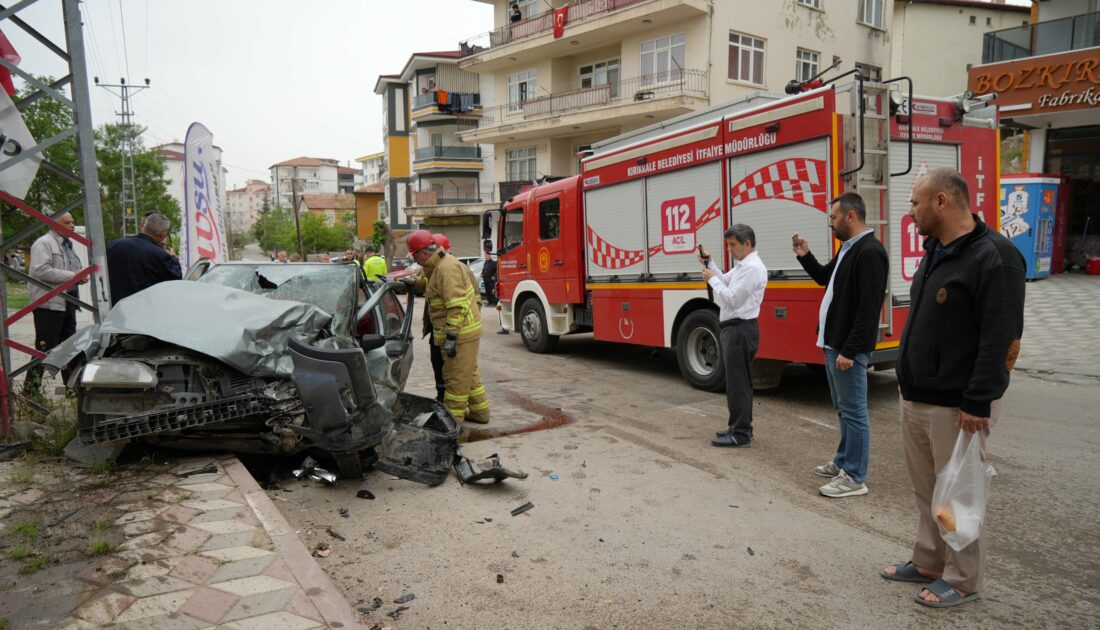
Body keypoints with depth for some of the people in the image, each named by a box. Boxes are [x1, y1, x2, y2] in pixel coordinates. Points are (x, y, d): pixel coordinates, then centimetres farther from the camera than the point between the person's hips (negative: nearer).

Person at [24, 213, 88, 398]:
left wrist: (80, 276, 9)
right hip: (49, 304, -9)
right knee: (45, 348, -6)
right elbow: (40, 271, -22)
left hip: (67, 303, 9)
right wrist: (72, 276, -22)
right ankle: (30, 389, 1)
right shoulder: (43, 243, -10)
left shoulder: (67, 245, 19)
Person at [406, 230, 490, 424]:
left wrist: (451, 336, -25)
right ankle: (479, 411, 29)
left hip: (460, 333, -11)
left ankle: (453, 418, 8)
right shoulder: (437, 266, 13)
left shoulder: (447, 268, -20)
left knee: (456, 378, -1)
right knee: (469, 373, 19)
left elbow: (457, 306, -25)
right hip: (467, 330, 11)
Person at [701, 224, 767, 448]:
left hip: (740, 330, -10)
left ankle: (740, 435, 0)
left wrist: (712, 279, -11)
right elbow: (725, 281, 24)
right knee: (738, 381, 15)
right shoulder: (742, 265, 15)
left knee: (737, 383, -6)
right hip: (733, 329, 10)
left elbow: (732, 299, -21)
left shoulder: (753, 267, -17)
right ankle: (740, 427, 25)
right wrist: (709, 263, 12)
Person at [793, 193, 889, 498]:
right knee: (843, 409, 19)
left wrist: (849, 350, -24)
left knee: (853, 412, -2)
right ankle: (843, 462, 32)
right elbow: (824, 278, 30)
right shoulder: (848, 248, 14)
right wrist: (805, 255, 14)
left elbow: (869, 308, -23)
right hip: (832, 344, 10)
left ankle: (854, 478, 6)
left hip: (848, 348, -10)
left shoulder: (870, 251, -18)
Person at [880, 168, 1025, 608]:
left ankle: (963, 580, 20)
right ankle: (929, 562, 33)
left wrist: (977, 403, -22)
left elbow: (1001, 339, -21)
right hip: (915, 399, 9)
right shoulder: (934, 253, 12)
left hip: (956, 406, -9)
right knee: (926, 490, 18)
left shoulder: (994, 256, -17)